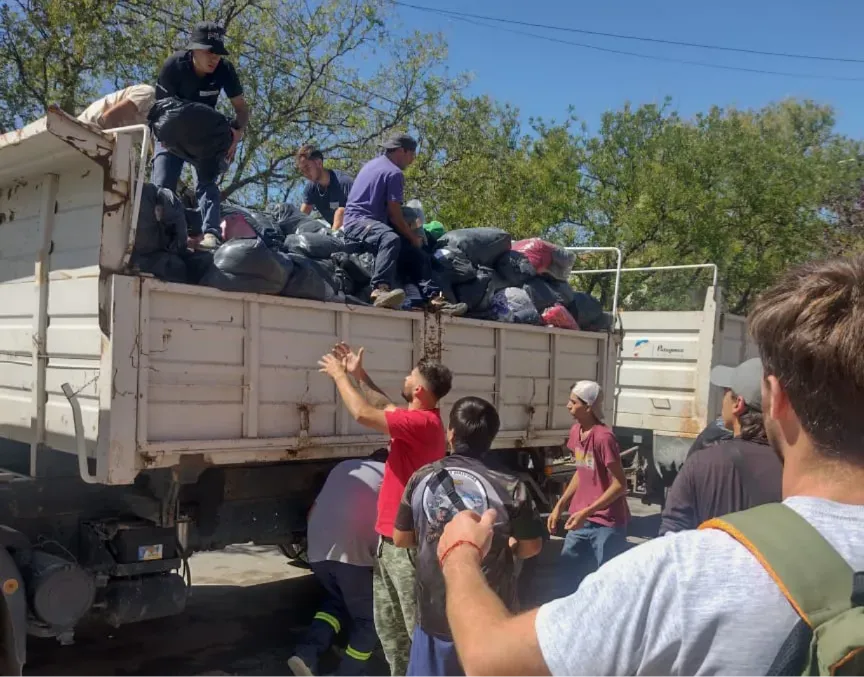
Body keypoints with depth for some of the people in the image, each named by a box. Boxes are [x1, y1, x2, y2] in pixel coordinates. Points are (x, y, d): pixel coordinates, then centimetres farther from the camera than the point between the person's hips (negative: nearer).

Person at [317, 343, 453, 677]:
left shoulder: (422, 422, -21)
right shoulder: (420, 419, 9)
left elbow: (364, 414, -26)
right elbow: (386, 407, 27)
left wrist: (339, 375, -11)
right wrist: (359, 373, 21)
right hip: (390, 539, 10)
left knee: (419, 627, -1)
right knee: (388, 624, 19)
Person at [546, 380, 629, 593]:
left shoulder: (604, 437, -20)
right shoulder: (575, 431, 5)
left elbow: (620, 485, -18)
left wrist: (586, 512, -22)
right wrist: (559, 506, 11)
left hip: (607, 523, -8)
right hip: (581, 520, 8)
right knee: (567, 576, 11)